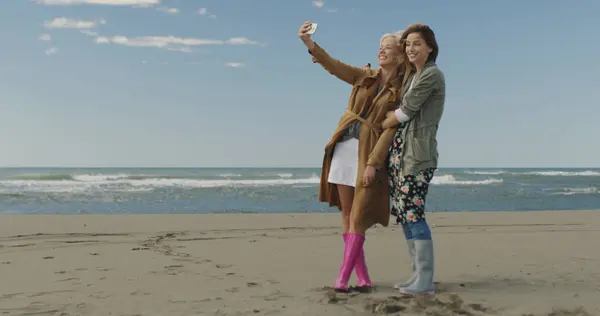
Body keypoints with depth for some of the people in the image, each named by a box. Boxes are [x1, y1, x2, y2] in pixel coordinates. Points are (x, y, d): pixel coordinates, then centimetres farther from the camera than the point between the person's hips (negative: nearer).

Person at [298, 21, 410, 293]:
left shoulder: (403, 91, -1)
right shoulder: (365, 76, 10)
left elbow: (391, 129, -8)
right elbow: (333, 66, -4)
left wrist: (373, 163, -16)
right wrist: (309, 43, -19)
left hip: (369, 152, -4)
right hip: (344, 146, 4)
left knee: (357, 217, -7)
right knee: (346, 213, 5)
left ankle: (343, 277, -1)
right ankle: (363, 277, 15)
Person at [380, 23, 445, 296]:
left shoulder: (432, 74, -7)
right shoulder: (412, 75, 21)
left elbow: (405, 111, -9)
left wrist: (380, 125, 5)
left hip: (417, 150, -9)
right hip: (399, 149, 9)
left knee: (412, 212, -13)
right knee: (404, 213, 7)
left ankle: (426, 281, -8)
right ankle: (419, 274, 13)